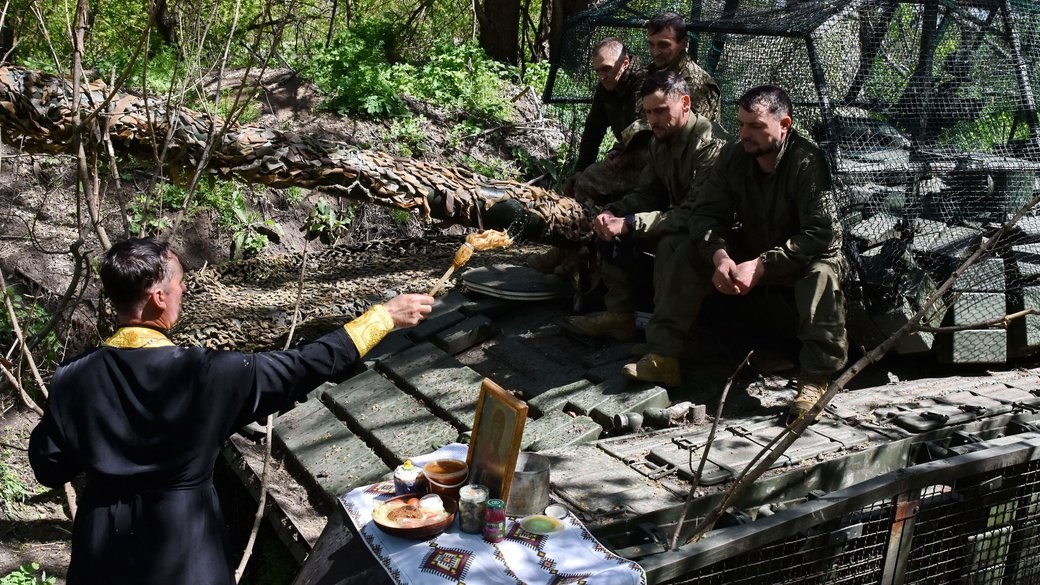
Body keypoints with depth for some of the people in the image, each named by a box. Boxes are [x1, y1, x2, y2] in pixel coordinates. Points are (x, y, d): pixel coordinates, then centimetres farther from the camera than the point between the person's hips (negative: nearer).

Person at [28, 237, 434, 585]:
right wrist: (384, 317, -8)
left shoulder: (75, 379, -13)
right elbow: (302, 369, -16)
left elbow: (49, 468, -3)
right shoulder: (204, 374, -23)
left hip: (102, 545, 3)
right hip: (182, 545, -3)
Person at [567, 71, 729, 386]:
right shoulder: (661, 139, 4)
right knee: (611, 227, 5)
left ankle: (665, 357, -44)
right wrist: (613, 212, -11)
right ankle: (620, 315, 7)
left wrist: (629, 224, -33)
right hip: (677, 223, 10)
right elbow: (647, 193, 10)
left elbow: (694, 215, -32)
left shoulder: (710, 144, -25)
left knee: (673, 244, -39)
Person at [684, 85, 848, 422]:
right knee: (689, 254, -15)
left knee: (822, 273, -38)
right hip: (749, 255, 6)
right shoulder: (734, 158, -7)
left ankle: (815, 380, -33)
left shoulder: (806, 162, -25)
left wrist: (760, 266, -36)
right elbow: (707, 213, -9)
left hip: (803, 259, -5)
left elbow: (821, 234, -32)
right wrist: (720, 256, -30)